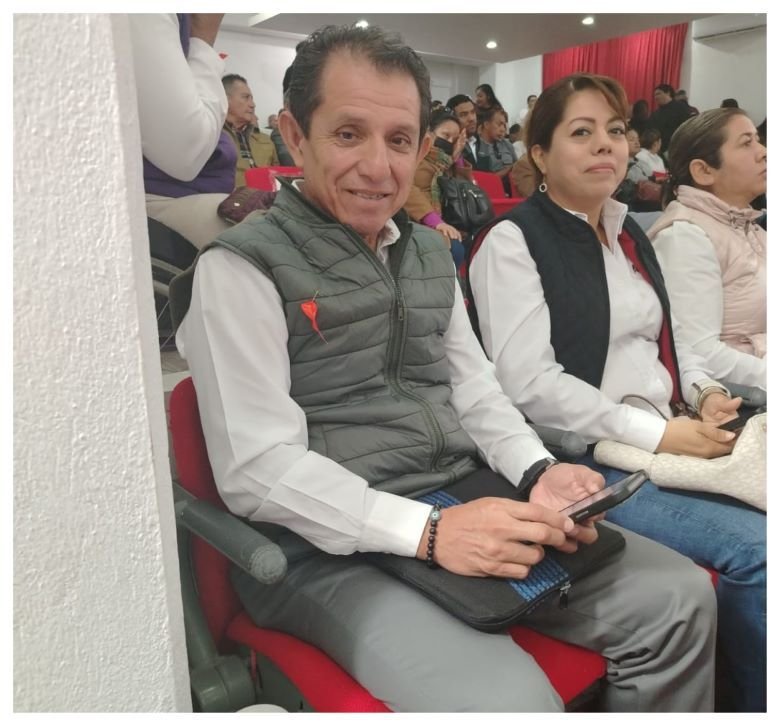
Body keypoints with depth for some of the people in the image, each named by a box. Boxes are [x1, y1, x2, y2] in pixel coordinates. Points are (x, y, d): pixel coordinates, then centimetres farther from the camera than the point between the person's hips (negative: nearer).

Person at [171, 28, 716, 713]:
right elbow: (258, 469, -15)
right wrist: (428, 531, -23)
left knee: (681, 598, 0)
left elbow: (475, 390, 14)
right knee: (508, 702, -28)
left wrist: (538, 472, -4)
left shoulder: (431, 252, 14)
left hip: (468, 509, 7)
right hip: (334, 549, -6)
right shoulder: (243, 269, -9)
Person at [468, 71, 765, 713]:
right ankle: (755, 699, 8)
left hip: (671, 439, 8)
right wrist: (656, 434, -16)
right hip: (588, 464, -7)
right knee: (755, 548, -18)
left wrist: (705, 390, 3)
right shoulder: (514, 241, -7)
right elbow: (529, 382, -16)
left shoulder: (628, 233, 17)